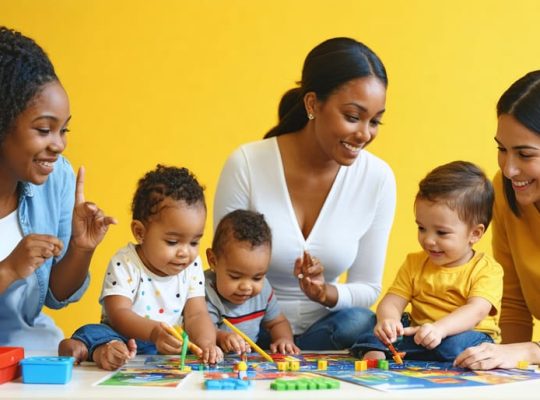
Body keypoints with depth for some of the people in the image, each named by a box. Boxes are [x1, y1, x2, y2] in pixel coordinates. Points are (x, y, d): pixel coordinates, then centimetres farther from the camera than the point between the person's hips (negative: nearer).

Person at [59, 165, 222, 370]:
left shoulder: (192, 266, 1)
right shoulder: (125, 264, -12)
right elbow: (119, 314, -21)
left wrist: (206, 342, -27)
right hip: (124, 338, -3)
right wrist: (153, 332, -41)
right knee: (92, 333, -28)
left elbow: (196, 314, -4)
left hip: (171, 347, 4)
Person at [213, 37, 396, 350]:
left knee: (359, 324, -28)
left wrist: (326, 294, -22)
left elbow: (368, 288, 1)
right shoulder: (247, 166, -14)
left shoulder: (378, 179, -8)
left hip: (322, 329, 4)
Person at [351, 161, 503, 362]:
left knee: (456, 343, -37)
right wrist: (387, 319, -25)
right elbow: (392, 302, 2)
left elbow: (476, 311, -20)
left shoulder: (487, 270, -4)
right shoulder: (414, 263, 12)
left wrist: (440, 328, -39)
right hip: (416, 335, 4)